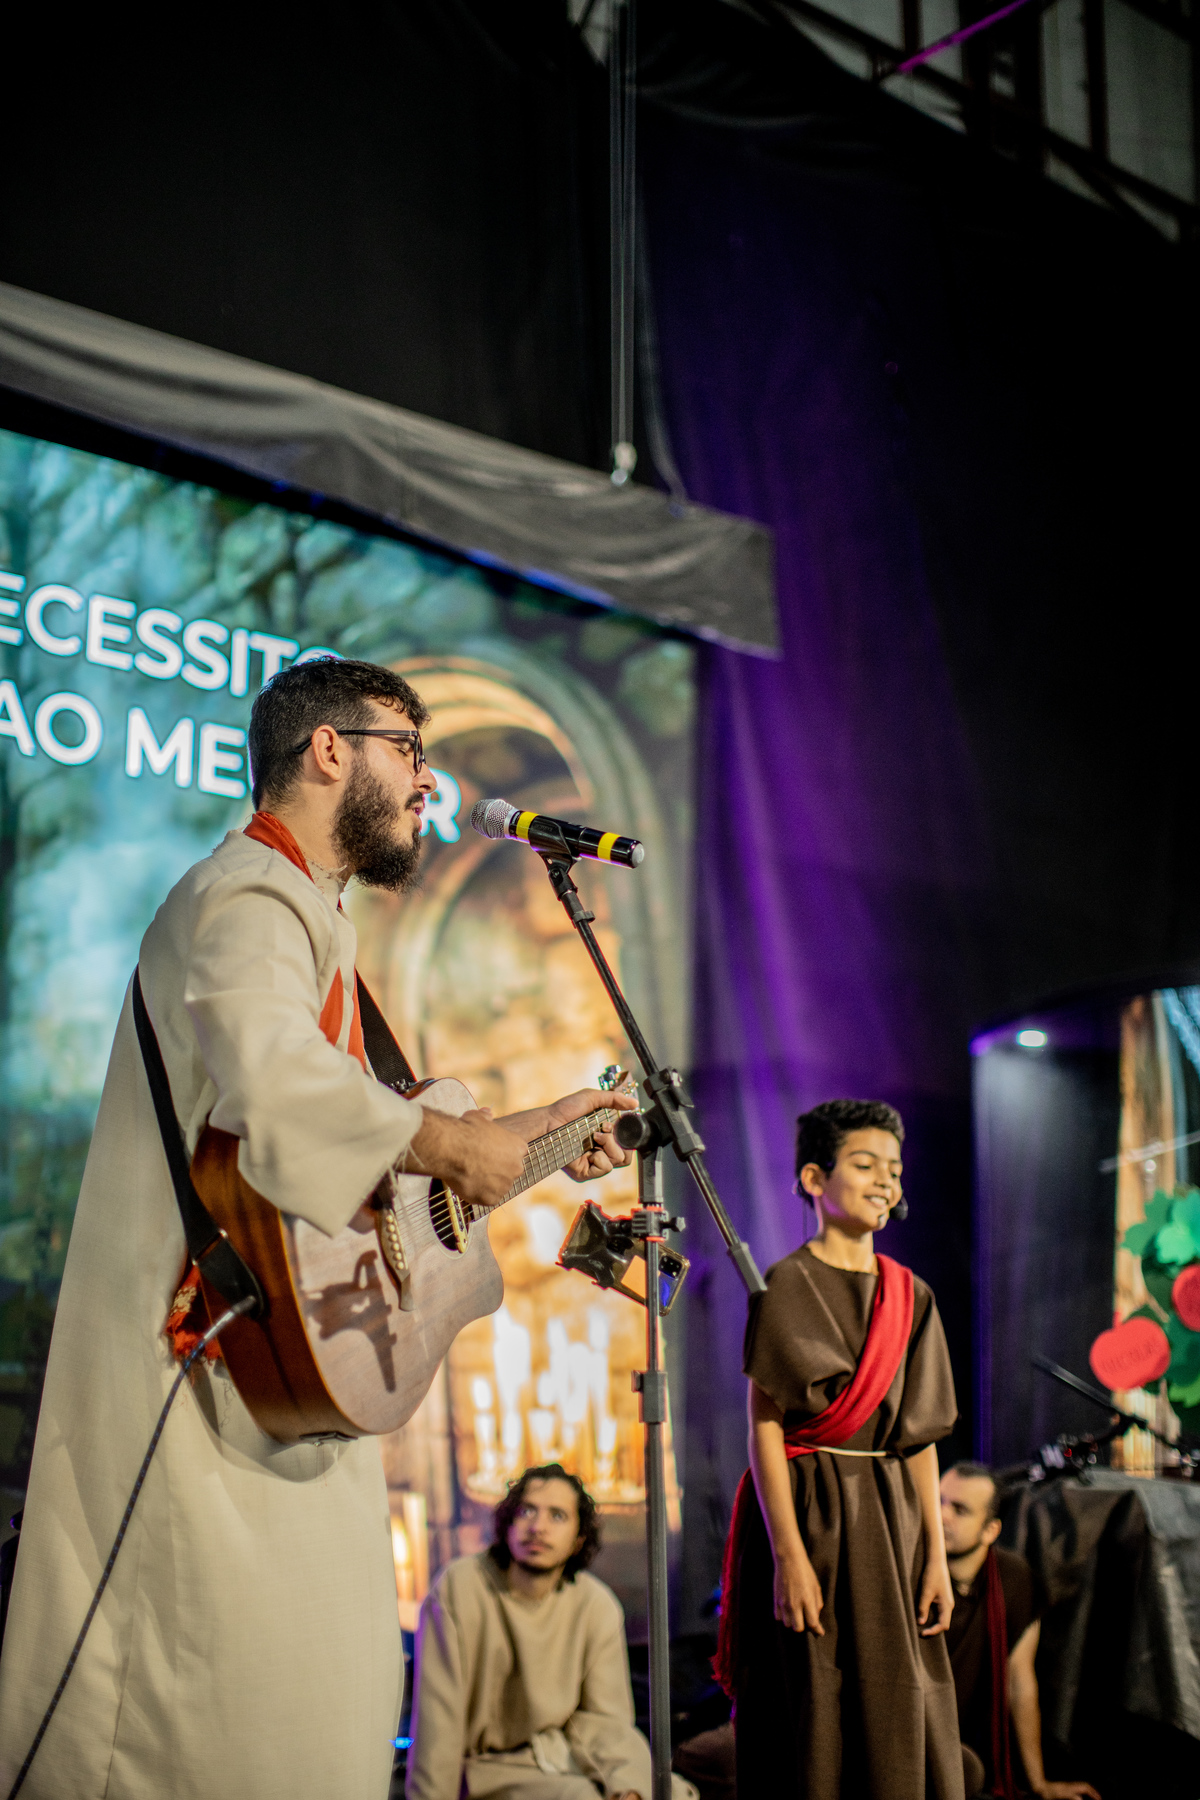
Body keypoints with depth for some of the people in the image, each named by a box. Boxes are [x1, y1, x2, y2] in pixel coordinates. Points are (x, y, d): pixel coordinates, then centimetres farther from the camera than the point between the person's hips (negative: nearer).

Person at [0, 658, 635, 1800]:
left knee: (323, 1700, 14)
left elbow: (356, 1137, 26)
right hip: (207, 1363, -11)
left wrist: (523, 1139, 21)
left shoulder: (308, 915, 24)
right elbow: (274, 1076, -34)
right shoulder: (250, 898, -12)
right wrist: (448, 1146, -21)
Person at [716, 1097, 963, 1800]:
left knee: (902, 1720, 6)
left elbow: (922, 1435, 11)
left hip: (889, 1524, 5)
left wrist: (936, 1556, 5)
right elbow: (765, 1425, -10)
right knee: (813, 1718, -1)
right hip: (808, 1514, -5)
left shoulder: (911, 1295, 10)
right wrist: (788, 1555, -17)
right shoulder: (785, 1286, -5)